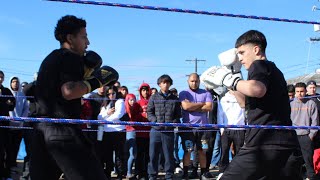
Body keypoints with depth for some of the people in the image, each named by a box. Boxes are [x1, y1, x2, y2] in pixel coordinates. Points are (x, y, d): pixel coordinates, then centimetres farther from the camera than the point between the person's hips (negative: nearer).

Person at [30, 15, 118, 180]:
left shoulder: (50, 59, 22)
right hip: (63, 129, -9)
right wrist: (96, 81, -10)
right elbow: (69, 92, -20)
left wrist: (85, 70, 20)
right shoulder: (71, 58, -5)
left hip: (41, 129, 9)